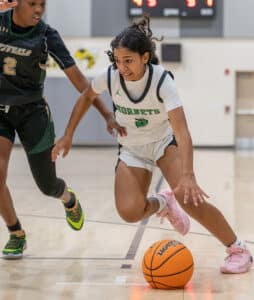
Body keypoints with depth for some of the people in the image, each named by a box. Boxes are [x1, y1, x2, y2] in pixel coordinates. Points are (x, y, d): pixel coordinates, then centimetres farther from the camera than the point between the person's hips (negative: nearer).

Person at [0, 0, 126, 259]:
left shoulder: (46, 36, -13)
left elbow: (77, 78, -12)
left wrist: (106, 114, -19)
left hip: (32, 111, 0)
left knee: (47, 185, 4)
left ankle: (69, 200, 44)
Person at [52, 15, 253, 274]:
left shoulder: (162, 81, -28)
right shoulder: (110, 77, -19)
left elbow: (182, 131, -37)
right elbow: (86, 98, 5)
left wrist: (188, 175, -49)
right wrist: (68, 136, 2)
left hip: (165, 143, -3)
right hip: (131, 150, 3)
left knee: (189, 198, -27)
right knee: (129, 212, -21)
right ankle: (161, 203, 15)